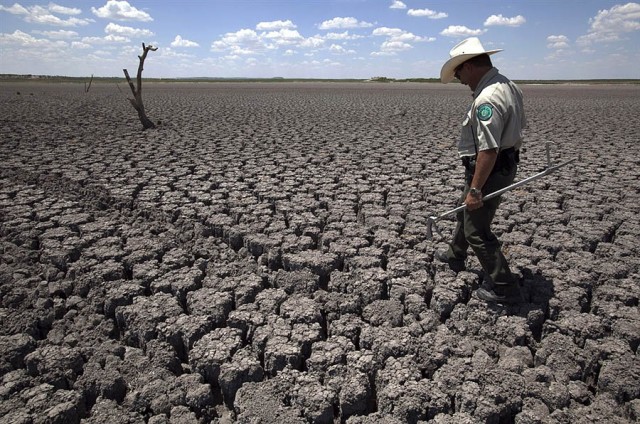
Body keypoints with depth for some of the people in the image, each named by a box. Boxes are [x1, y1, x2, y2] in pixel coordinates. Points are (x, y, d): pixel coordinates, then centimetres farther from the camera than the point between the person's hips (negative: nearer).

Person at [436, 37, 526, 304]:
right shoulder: (508, 86, 6)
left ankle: (503, 288, 13)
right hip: (506, 164, 11)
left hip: (489, 170, -11)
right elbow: (519, 127, 17)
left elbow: (488, 150, -31)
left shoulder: (487, 99, -27)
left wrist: (475, 189, -25)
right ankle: (455, 256, 49)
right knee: (467, 211, 27)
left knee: (477, 231, 1)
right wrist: (510, 158, 28)